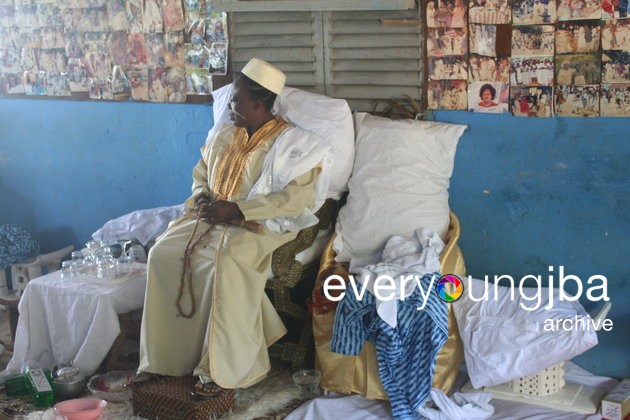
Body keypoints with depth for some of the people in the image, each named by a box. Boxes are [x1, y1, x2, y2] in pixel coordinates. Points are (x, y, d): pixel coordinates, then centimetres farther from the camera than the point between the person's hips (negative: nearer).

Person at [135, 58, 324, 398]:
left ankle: (222, 369, -25)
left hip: (259, 226, -7)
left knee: (224, 260, -36)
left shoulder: (290, 141, -7)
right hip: (212, 218, 7)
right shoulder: (224, 135, 15)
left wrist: (237, 210, -21)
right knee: (162, 252, -17)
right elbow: (200, 175, 26)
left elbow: (296, 198, -18)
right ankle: (164, 356, -8)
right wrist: (202, 197, 0)